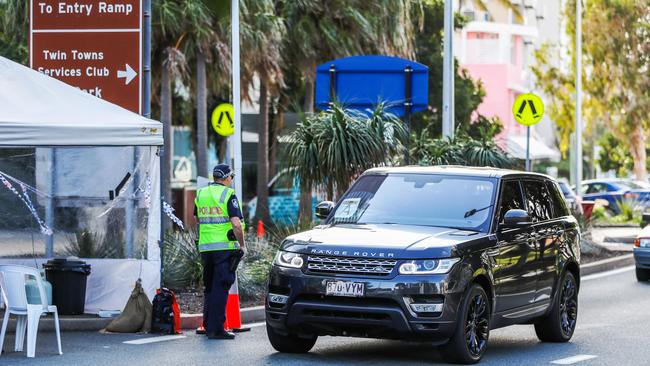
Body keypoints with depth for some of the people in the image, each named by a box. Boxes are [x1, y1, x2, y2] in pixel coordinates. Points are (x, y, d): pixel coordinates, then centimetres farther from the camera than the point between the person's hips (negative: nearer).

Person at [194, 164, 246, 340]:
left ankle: (208, 325, 22)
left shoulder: (200, 194, 12)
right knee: (220, 288, -5)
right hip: (225, 247, -6)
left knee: (209, 287, 17)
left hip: (205, 247, 6)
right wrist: (242, 245, -6)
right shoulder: (228, 195, -8)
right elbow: (236, 224, -15)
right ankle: (216, 329, -7)